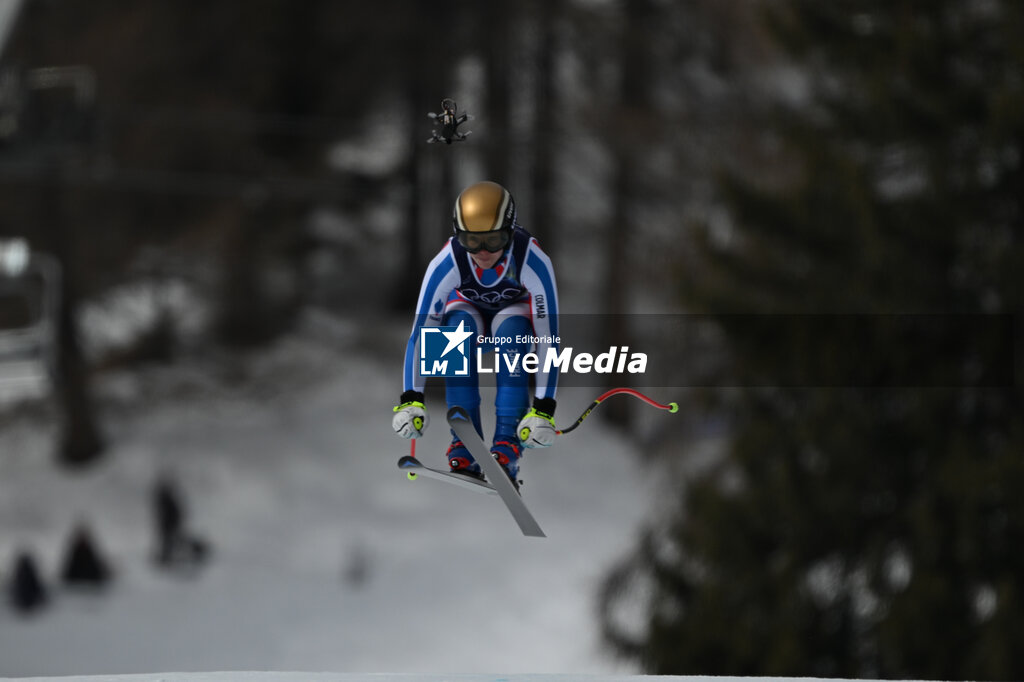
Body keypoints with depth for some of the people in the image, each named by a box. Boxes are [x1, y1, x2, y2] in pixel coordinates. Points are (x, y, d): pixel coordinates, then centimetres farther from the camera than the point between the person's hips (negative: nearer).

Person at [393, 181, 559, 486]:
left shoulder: (534, 262, -36)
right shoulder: (447, 263, -33)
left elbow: (548, 336, -36)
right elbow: (420, 332, -32)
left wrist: (544, 409, -42)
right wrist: (411, 400, -41)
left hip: (516, 315, -1)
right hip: (470, 309, 1)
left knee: (510, 332, -36)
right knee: (460, 325, -34)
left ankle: (507, 447, -35)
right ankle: (465, 451, -33)